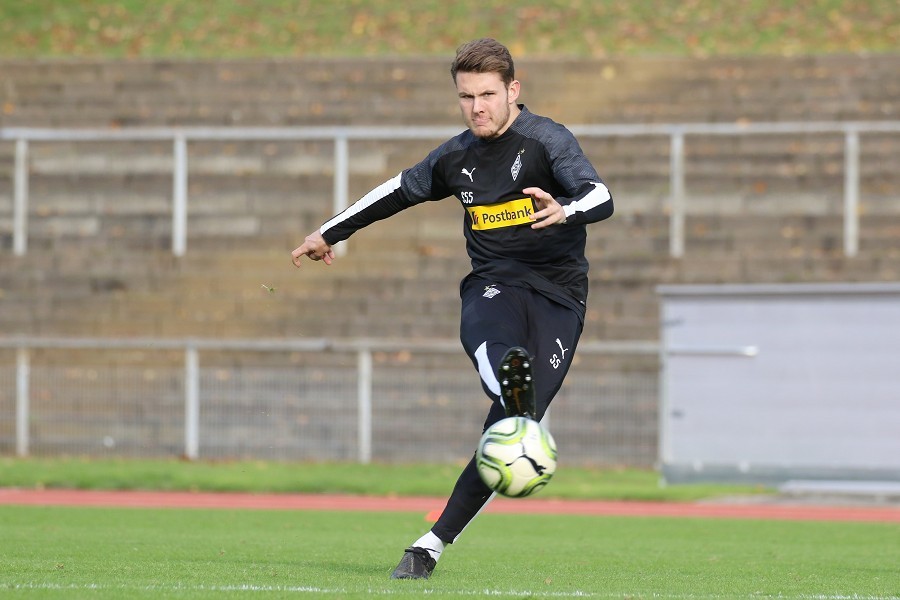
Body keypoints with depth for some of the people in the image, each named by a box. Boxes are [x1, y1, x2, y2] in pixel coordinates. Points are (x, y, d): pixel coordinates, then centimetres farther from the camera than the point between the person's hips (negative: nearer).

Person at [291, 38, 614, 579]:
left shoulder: (547, 140, -4)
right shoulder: (456, 157, 11)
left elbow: (601, 197, -20)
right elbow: (402, 191, 30)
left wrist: (565, 210, -44)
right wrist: (332, 233, 39)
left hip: (558, 293, -3)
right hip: (492, 284, 3)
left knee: (512, 422, -13)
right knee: (490, 343, -37)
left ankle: (435, 543, -8)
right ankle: (513, 385, -72)